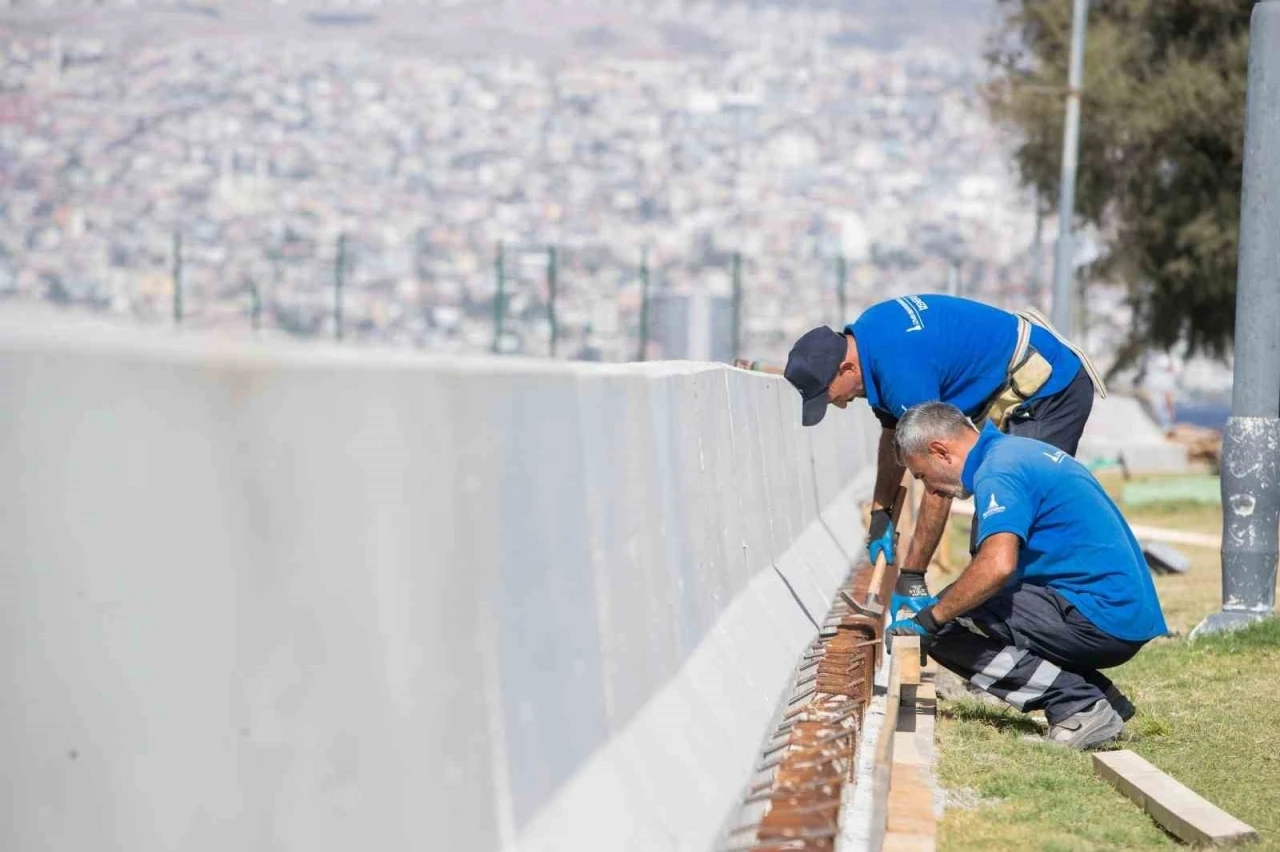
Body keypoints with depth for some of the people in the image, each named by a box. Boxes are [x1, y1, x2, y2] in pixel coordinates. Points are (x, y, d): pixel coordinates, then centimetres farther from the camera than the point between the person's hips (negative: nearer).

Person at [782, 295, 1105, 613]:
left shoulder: (902, 371, -31)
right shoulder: (867, 334, -2)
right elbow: (894, 431, 15)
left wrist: (911, 577, -22)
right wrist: (881, 512, 14)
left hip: (1050, 389, -10)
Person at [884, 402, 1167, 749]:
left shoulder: (998, 473, -13)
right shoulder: (1020, 449, 18)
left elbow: (997, 565, -29)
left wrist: (930, 617, -17)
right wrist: (942, 602, 25)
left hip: (1099, 621, -10)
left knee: (948, 629, -11)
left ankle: (1079, 705, -12)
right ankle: (1101, 697, 10)